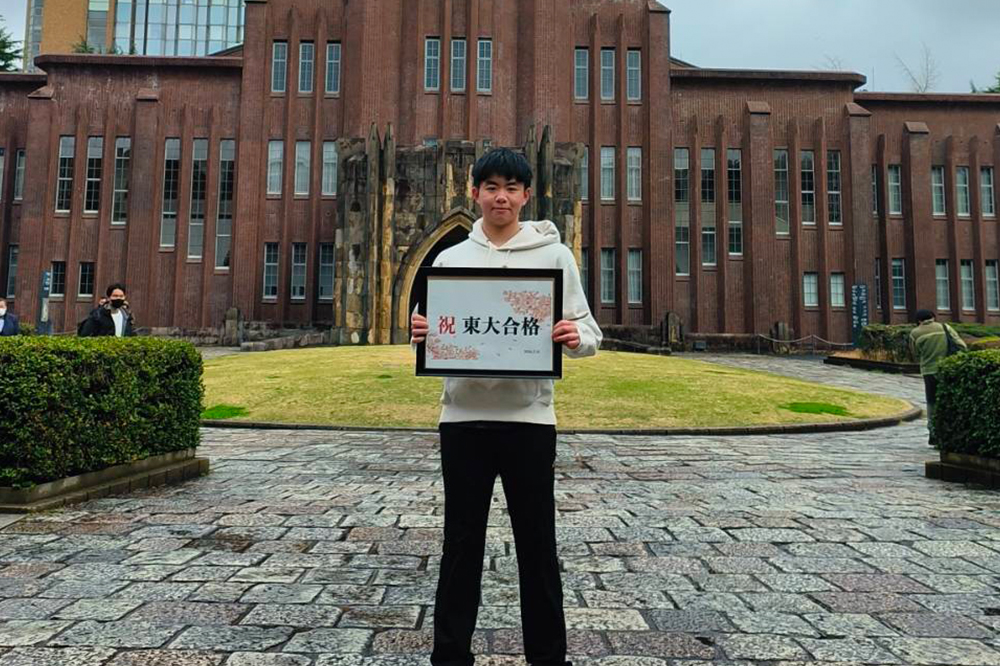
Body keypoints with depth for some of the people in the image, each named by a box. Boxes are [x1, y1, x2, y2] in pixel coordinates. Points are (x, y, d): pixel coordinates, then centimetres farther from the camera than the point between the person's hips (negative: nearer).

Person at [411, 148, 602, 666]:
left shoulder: (555, 255, 4)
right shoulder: (449, 259, 9)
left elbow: (587, 334, 2)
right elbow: (429, 334, 11)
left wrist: (576, 338, -21)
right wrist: (421, 335, -13)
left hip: (529, 416, -1)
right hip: (464, 416, 2)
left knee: (537, 544, 9)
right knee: (461, 542, 11)